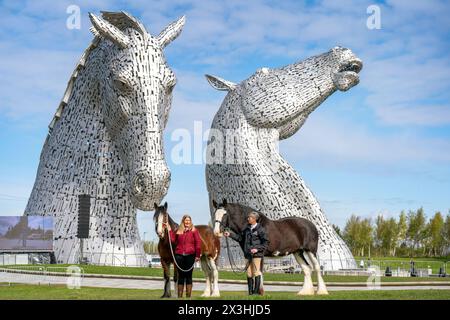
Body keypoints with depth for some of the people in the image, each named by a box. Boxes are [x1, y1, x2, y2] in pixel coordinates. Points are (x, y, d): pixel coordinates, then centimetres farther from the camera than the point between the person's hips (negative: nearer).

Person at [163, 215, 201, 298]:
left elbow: (198, 243, -3)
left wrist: (197, 255, -8)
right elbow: (173, 240, 4)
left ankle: (188, 295, 9)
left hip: (190, 255, -2)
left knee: (188, 275, 3)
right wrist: (169, 230, 0)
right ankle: (179, 295, 14)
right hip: (179, 255, 3)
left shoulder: (194, 231, 1)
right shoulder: (178, 231, 11)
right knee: (181, 275, 8)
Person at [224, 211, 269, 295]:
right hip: (248, 254, 7)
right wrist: (230, 234, 7)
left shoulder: (260, 229, -9)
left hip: (256, 254, -7)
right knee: (249, 274, 8)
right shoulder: (247, 229, 11)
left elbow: (266, 243, -10)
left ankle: (256, 291, -1)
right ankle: (250, 292, 14)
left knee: (256, 273, -5)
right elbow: (240, 238, 16)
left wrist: (257, 249, -19)